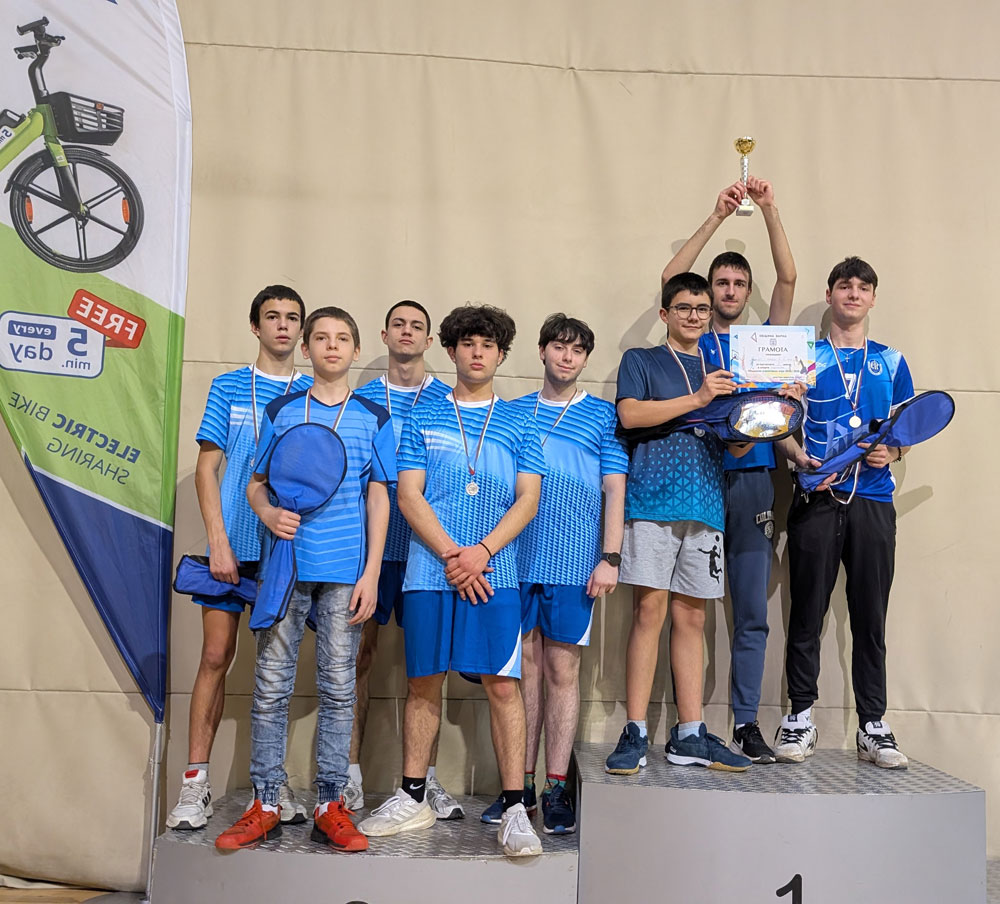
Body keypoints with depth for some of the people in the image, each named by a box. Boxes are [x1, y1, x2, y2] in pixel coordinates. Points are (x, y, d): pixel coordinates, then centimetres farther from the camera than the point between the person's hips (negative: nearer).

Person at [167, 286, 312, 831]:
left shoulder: (313, 395, 8)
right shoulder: (229, 387, 5)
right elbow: (207, 468, 2)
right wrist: (218, 542, -8)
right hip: (232, 545, -1)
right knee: (216, 657, -1)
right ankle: (195, 782, 8)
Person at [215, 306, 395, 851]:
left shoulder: (373, 418, 7)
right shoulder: (280, 412, 10)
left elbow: (378, 498, 5)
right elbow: (256, 483, 13)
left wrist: (371, 573, -2)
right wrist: (269, 513, -11)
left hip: (345, 569, 0)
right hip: (285, 562, 1)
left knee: (338, 687, 3)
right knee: (271, 685, 2)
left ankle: (330, 808, 12)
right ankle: (265, 806, 13)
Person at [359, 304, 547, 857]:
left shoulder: (519, 423, 10)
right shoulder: (423, 419, 10)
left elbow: (527, 499, 3)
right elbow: (408, 495, 3)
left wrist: (481, 552, -10)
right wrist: (451, 554, -9)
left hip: (493, 572, -1)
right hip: (429, 570, 1)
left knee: (502, 684, -4)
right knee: (424, 682, 7)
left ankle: (515, 810, 3)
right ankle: (412, 800, 20)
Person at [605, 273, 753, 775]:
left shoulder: (720, 370, 24)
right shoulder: (641, 361, 12)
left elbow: (736, 447, 19)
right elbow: (630, 414, -7)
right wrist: (698, 399, -11)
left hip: (704, 504, 4)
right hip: (652, 499, -4)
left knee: (691, 617, 5)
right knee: (649, 608, -9)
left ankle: (689, 736, 8)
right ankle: (635, 734, -4)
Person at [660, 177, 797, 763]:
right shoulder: (693, 341, 11)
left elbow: (788, 278, 4)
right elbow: (671, 279, -1)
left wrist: (769, 209, -2)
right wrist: (719, 217, -3)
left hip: (752, 481, 2)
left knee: (752, 614, 2)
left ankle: (747, 722, 8)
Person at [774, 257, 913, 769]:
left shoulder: (890, 361, 15)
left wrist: (891, 453, -5)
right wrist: (800, 458, -12)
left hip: (873, 501, 2)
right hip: (817, 500, -2)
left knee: (871, 619, 5)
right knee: (807, 613, 1)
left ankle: (873, 726, 14)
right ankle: (800, 718, 12)